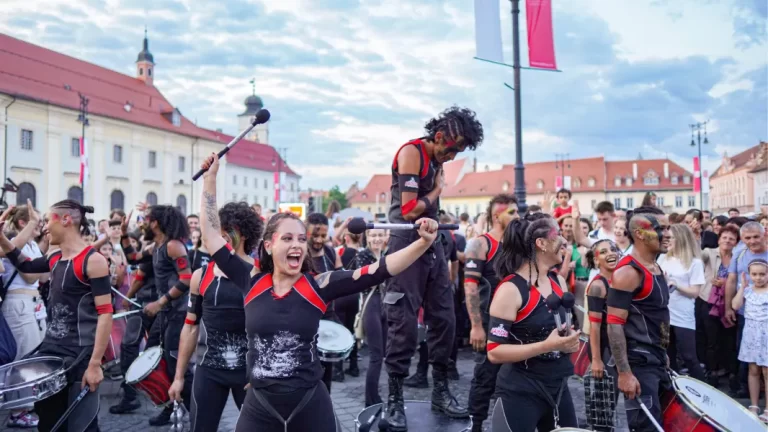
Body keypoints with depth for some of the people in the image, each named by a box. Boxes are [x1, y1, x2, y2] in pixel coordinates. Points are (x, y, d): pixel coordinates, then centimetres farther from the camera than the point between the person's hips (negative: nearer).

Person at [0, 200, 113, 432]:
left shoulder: (92, 260, -15)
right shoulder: (55, 258, 8)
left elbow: (105, 313, -18)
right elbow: (24, 265, 29)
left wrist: (95, 364, -22)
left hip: (80, 356, -8)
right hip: (50, 349, 8)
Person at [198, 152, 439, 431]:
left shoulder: (319, 286, -8)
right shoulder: (252, 282, -3)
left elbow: (380, 270, -14)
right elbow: (211, 235, 3)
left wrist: (424, 243, -24)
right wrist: (210, 178, 5)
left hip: (310, 407, -1)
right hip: (259, 407, 1)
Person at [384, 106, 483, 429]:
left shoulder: (437, 158, 14)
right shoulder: (411, 152, -11)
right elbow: (410, 210, -19)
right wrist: (438, 190, -5)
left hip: (433, 241, 8)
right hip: (407, 243, -8)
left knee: (443, 319, 9)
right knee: (403, 324, -6)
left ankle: (440, 391, 22)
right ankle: (394, 399, 6)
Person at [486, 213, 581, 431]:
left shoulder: (558, 281, 5)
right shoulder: (510, 289, -18)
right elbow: (494, 352, -20)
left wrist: (570, 341, -1)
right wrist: (546, 346, -26)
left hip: (557, 387, 8)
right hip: (520, 392, -7)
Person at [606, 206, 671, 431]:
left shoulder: (657, 269, 11)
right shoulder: (627, 272, -18)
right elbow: (614, 325, -22)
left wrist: (663, 355, 21)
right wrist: (624, 373, -24)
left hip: (657, 361, 10)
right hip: (638, 364, -9)